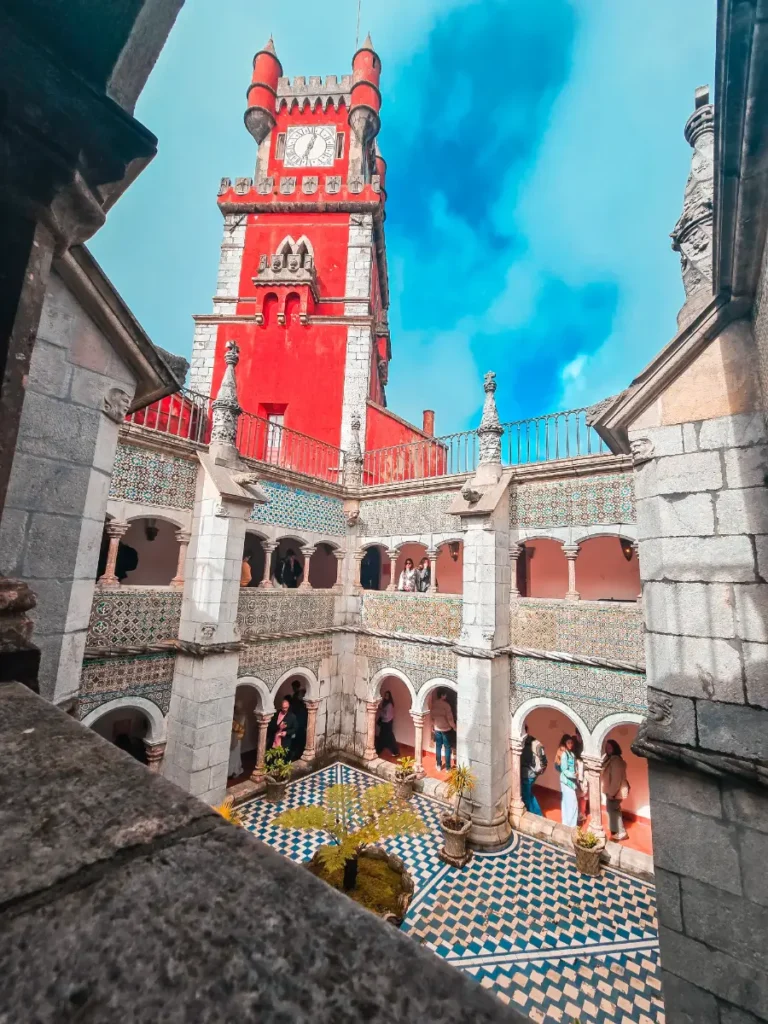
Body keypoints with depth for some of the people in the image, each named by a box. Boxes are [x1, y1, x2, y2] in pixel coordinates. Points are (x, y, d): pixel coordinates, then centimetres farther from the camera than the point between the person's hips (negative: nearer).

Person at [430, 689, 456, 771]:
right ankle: (448, 767, 13)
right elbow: (450, 718, -16)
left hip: (437, 729, 5)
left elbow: (432, 716, 7)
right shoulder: (446, 704, -20)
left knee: (438, 747, 15)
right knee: (447, 748, 8)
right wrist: (454, 726, -1)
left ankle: (439, 765, 23)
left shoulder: (433, 704, -3)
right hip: (446, 729, -5)